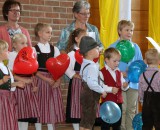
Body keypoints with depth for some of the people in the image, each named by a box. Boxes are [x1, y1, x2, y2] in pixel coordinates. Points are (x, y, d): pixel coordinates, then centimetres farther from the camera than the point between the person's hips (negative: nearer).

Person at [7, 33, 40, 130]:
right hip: (18, 87, -6)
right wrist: (23, 80, -24)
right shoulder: (11, 56, -8)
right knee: (18, 114, -3)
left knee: (27, 113, 8)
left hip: (29, 87, 6)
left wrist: (34, 85, 4)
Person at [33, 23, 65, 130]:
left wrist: (58, 80, -10)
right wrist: (46, 79, -17)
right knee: (40, 106, 1)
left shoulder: (54, 49, 9)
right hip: (40, 80, -3)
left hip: (53, 80, 3)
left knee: (52, 106, 4)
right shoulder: (34, 49, -3)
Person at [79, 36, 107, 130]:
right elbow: (92, 83, -33)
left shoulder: (84, 63, 10)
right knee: (89, 121, -2)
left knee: (84, 120, 16)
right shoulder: (92, 66, -22)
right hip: (91, 95, -10)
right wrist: (102, 91, -21)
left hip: (85, 93, 10)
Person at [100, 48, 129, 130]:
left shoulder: (119, 73, 12)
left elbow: (123, 86, 12)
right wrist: (111, 89, -29)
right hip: (107, 102, -7)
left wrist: (125, 86, -11)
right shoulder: (102, 72, -10)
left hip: (118, 101, 7)